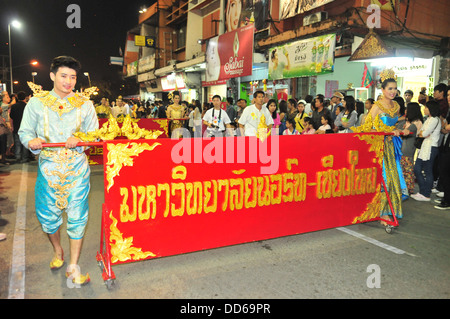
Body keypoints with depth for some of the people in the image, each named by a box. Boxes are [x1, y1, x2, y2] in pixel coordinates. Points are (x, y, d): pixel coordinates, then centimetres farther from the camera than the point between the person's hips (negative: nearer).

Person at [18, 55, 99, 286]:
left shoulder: (85, 104, 4)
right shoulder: (36, 102, 4)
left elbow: (94, 135, 5)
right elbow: (25, 131, 5)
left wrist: (79, 141, -16)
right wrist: (32, 141, -18)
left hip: (77, 169, -1)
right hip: (48, 169, 1)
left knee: (77, 217, -1)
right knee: (47, 215, 9)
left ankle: (73, 266, 14)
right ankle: (57, 251, 39)